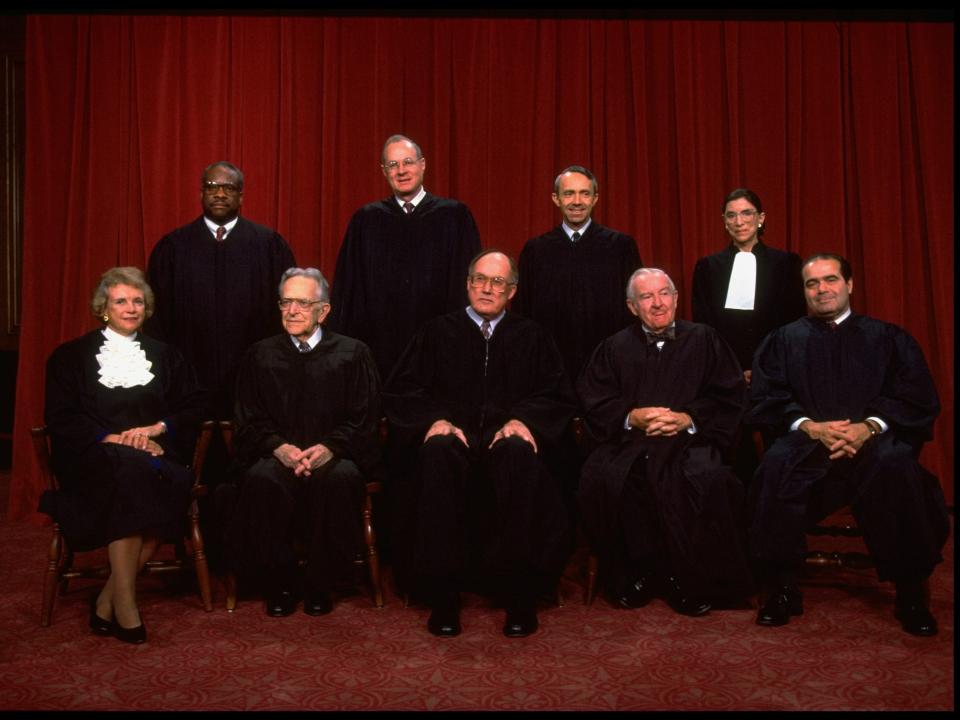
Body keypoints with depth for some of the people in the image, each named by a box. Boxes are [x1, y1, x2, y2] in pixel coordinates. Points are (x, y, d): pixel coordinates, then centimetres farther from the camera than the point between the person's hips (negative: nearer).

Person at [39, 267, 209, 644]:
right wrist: (112, 439, -12)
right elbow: (59, 417, 4)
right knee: (129, 471, -38)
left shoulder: (165, 355, 22)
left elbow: (196, 404, 12)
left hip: (155, 453, 2)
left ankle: (107, 600, -26)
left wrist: (157, 429, -8)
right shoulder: (71, 356, 16)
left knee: (170, 479, -35)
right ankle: (125, 604, -35)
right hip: (95, 456, -2)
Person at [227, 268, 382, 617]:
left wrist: (329, 447, -16)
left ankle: (320, 585, -14)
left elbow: (363, 419, 3)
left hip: (333, 455, -1)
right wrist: (279, 446, -12)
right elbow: (249, 421, 9)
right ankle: (280, 585, -12)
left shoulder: (352, 353, 9)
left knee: (341, 478, -36)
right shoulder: (260, 356, 15)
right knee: (261, 480, -33)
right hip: (277, 454, 1)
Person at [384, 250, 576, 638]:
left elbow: (559, 396, 10)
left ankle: (520, 595, -26)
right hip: (453, 434, 0)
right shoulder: (436, 333, 17)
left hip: (507, 436, 0)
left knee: (521, 456, -37)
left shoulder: (532, 337, 19)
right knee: (437, 455, -37)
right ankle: (442, 594, -28)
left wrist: (522, 420, -10)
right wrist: (435, 419, -11)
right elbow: (400, 392, 9)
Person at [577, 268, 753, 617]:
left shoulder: (703, 340, 15)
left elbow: (731, 398, 7)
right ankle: (631, 575, -12)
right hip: (630, 440, 1)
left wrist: (688, 419, -8)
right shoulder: (614, 348, 18)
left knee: (709, 479, -34)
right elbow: (593, 404, 8)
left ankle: (694, 581, -15)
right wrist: (631, 416, -10)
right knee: (599, 478, -30)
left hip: (691, 439, -1)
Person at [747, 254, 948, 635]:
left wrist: (870, 426, -14)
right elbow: (767, 399, 5)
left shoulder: (887, 338, 17)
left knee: (896, 464, -35)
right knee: (776, 464, -33)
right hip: (807, 440, 0)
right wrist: (809, 426, -14)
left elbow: (916, 399, 5)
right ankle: (780, 587, -21)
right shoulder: (784, 340, 18)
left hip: (873, 440, 0)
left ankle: (910, 593, -19)